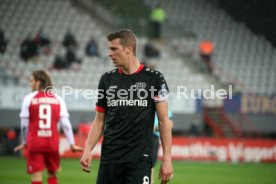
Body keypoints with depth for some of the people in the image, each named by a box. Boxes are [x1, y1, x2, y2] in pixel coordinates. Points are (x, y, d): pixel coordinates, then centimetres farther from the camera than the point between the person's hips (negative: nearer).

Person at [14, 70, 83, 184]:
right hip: (52, 143, 3)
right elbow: (65, 123, 0)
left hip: (34, 143, -3)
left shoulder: (29, 98, -3)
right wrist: (72, 144, 4)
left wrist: (24, 142, 13)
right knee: (52, 175, 19)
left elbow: (24, 124, 0)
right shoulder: (58, 99, 4)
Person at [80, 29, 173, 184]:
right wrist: (88, 150, -2)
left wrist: (167, 159, -7)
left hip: (140, 159, -4)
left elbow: (164, 120, -1)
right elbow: (99, 120, 13)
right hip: (110, 158, 4)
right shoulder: (107, 79, 9)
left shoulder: (153, 78, -1)